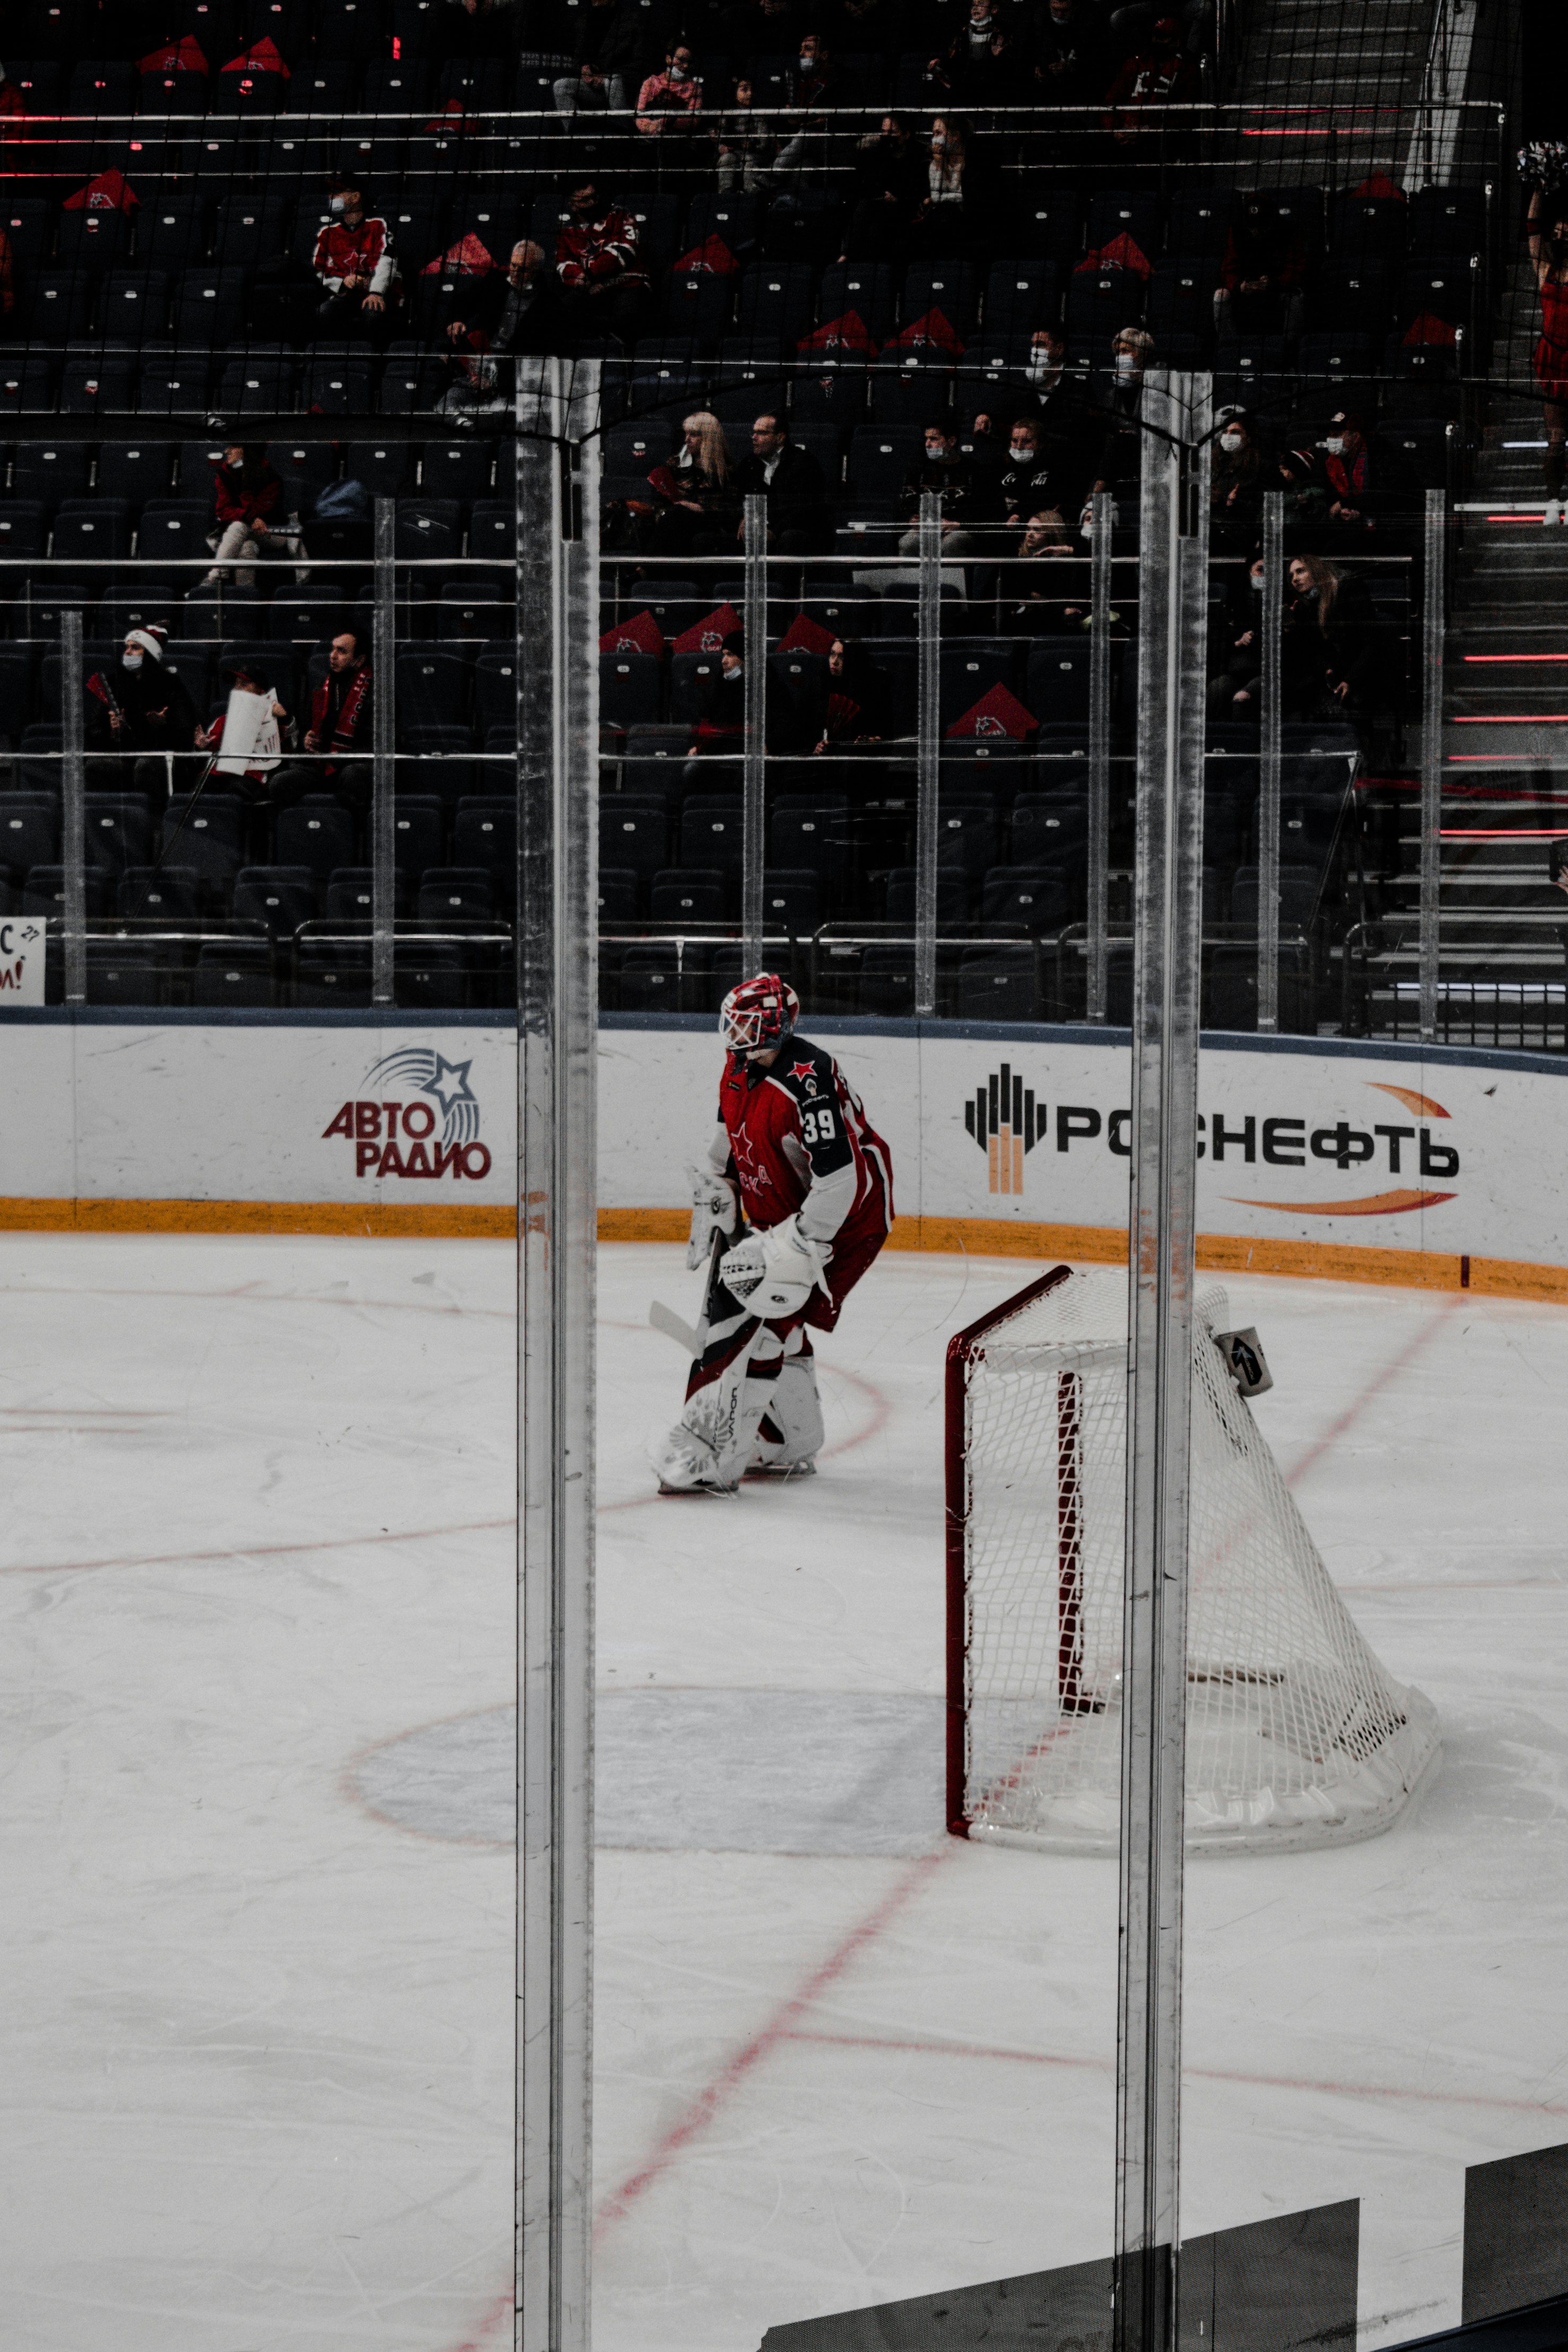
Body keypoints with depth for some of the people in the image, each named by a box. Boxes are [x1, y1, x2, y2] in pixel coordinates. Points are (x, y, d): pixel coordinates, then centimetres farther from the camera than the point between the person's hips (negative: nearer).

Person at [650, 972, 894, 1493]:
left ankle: (711, 1458, -17)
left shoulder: (807, 1080, -30)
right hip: (780, 1212, 10)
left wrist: (794, 1248, -32)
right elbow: (731, 1134, 22)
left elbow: (838, 1181, -33)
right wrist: (712, 1198, 19)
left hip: (844, 1219, -10)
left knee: (760, 1318, -16)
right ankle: (790, 1449, 32)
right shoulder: (741, 1068, -1)